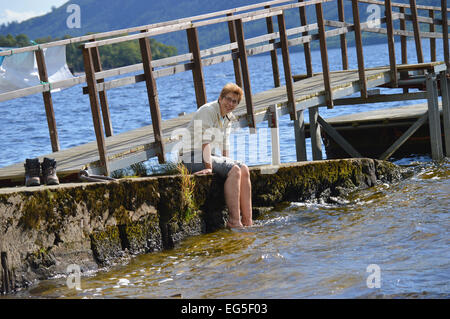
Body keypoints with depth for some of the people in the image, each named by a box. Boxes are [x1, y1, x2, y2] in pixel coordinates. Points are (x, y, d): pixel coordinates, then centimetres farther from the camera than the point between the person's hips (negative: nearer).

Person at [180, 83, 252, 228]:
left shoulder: (228, 117, 14)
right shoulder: (208, 111, -14)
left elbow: (225, 144, 17)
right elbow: (205, 141, -22)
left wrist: (228, 162, 4)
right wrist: (209, 167, -28)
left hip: (210, 156, 9)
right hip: (194, 158, -9)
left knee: (244, 169, -9)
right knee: (234, 171, -25)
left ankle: (247, 221, -13)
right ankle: (234, 221, -29)